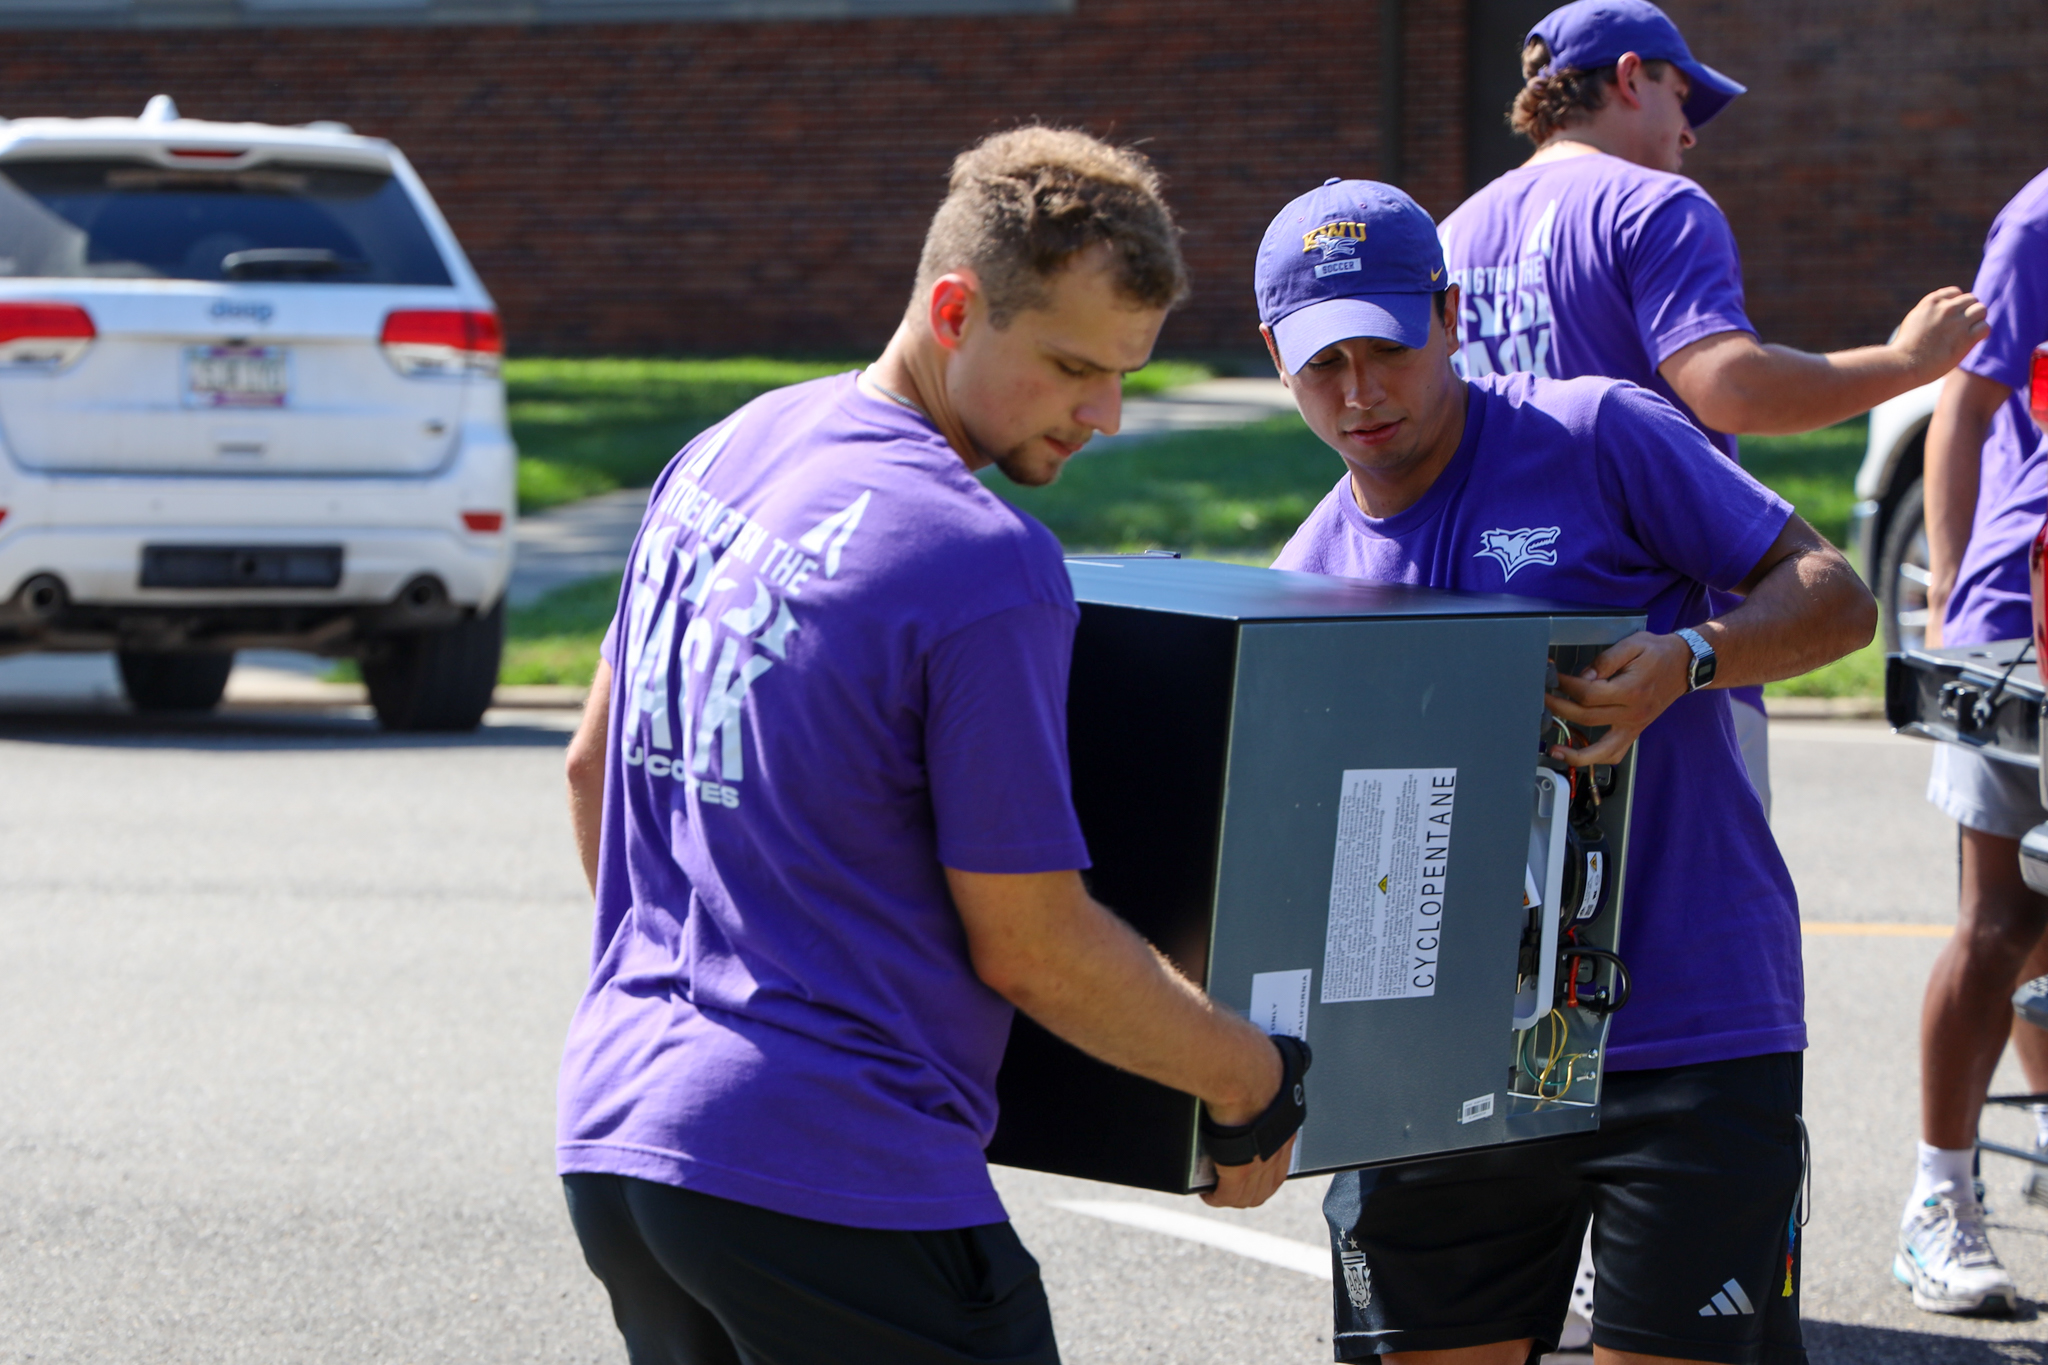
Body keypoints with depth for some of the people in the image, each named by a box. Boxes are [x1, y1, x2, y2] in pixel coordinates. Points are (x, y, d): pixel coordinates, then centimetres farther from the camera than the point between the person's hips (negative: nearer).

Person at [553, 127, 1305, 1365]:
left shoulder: (722, 458, 10)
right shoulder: (988, 569, -15)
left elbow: (596, 767, 22)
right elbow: (1030, 947, -10)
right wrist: (1256, 1086, 2)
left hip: (614, 1134, 8)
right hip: (835, 1183, -8)